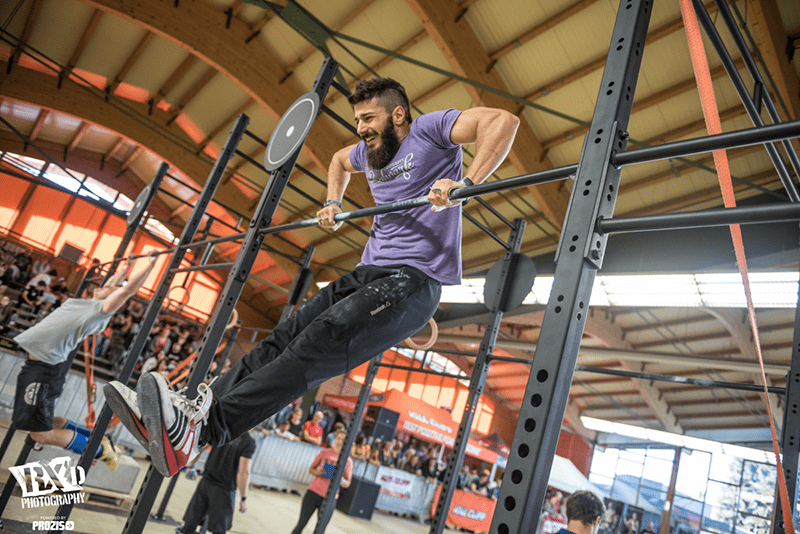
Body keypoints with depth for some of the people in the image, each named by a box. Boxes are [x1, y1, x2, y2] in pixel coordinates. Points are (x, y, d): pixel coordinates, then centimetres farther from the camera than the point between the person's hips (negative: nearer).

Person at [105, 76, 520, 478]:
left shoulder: (428, 130, -2)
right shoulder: (369, 151, 20)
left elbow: (503, 120, -15)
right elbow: (339, 160, 42)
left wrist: (467, 184, -29)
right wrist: (333, 205, 26)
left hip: (414, 281, -8)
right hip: (368, 273, 8)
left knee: (320, 342, -26)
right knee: (286, 335, -8)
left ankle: (202, 428, -35)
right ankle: (195, 406, -12)